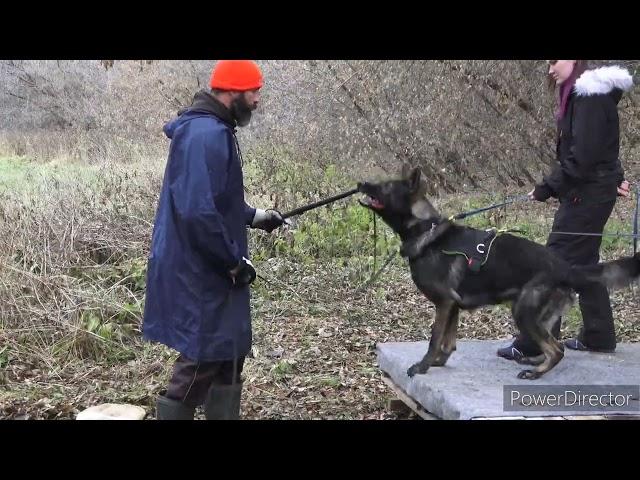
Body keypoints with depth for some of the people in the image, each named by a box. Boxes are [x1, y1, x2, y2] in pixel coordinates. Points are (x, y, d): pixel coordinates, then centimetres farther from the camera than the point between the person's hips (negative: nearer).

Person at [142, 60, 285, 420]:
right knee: (202, 360, -1)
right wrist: (235, 262, -20)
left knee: (230, 352, 17)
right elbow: (197, 211, -29)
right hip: (199, 273, -11)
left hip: (211, 270, 11)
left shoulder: (214, 130, 12)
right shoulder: (206, 134, -22)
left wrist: (254, 216, 16)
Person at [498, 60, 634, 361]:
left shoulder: (591, 94, -18)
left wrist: (547, 188, -17)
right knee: (585, 263, 16)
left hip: (587, 194, -10)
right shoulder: (581, 93, 13)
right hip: (590, 192, 10)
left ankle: (534, 343, -3)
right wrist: (614, 178, 13)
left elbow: (581, 158, -23)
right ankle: (598, 336, 25)